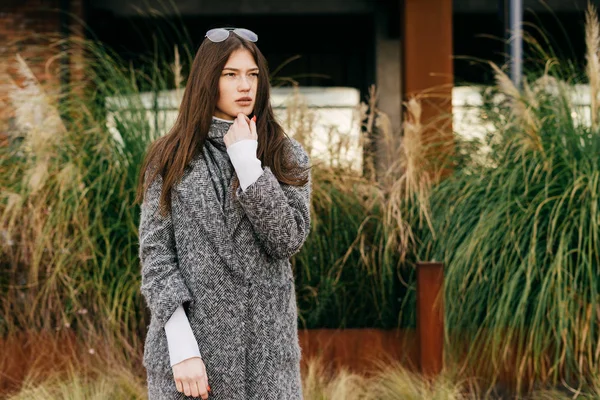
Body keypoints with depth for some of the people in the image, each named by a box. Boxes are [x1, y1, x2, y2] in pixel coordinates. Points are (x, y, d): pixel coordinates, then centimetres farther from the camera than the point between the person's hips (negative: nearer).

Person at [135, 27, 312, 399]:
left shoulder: (288, 156, 6)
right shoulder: (171, 158, 4)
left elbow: (288, 241, -8)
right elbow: (155, 255, -3)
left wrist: (246, 160, -12)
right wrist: (181, 345, -13)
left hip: (266, 349, 1)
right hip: (189, 344, -1)